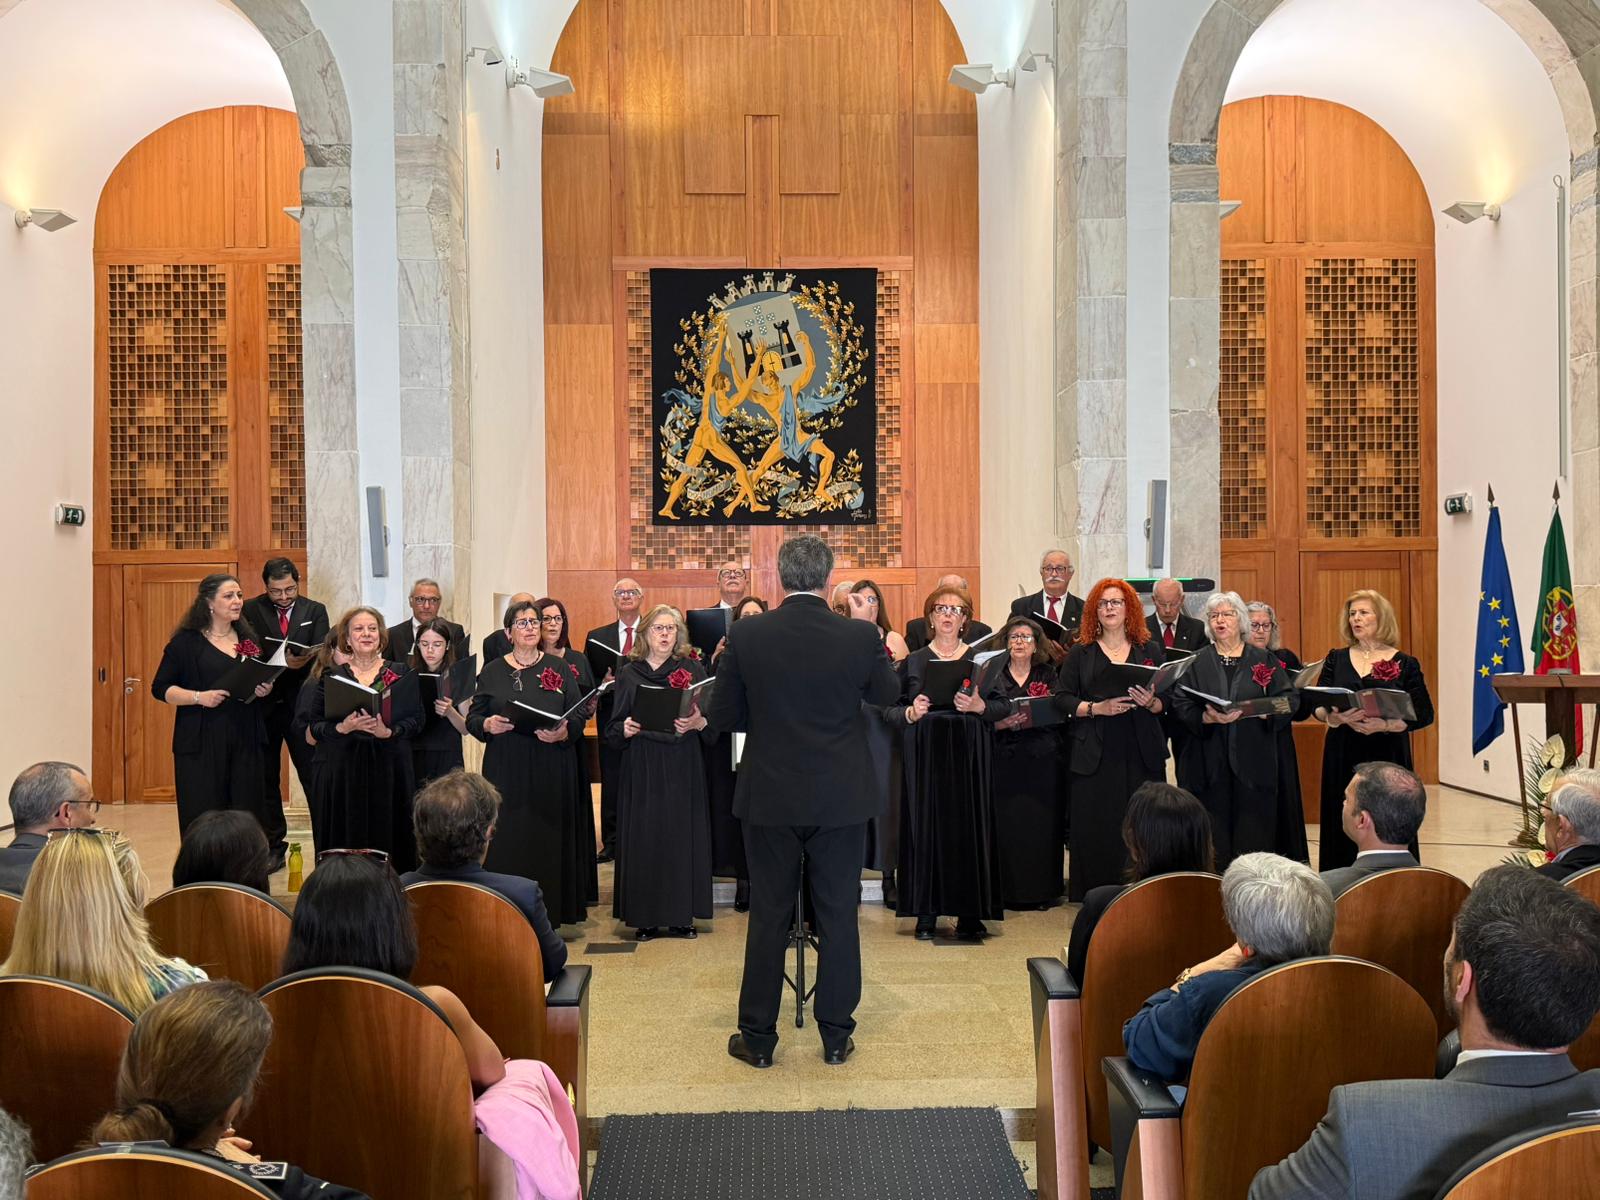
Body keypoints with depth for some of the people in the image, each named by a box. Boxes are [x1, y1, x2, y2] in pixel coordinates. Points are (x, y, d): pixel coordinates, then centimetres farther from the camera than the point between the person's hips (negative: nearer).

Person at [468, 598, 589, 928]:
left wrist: (562, 733, -16)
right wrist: (488, 724, -13)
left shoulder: (558, 667, 7)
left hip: (552, 769, 0)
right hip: (506, 769, 0)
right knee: (507, 841, -3)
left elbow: (579, 716, 4)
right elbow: (472, 717, 8)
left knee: (549, 839, -1)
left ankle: (551, 912, 8)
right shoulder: (492, 671, 9)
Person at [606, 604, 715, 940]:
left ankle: (682, 914, 10)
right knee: (644, 838, -1)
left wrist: (698, 722, -17)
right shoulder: (628, 674, 7)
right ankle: (646, 915, 8)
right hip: (642, 768, 0)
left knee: (682, 835, 0)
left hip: (683, 767, 0)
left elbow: (714, 720, 3)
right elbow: (614, 728, 9)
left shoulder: (693, 669, 5)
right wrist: (625, 729, -12)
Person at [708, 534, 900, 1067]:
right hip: (842, 798, 0)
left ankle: (758, 1038, 19)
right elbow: (887, 693, 8)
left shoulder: (746, 635, -10)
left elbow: (722, 715, -3)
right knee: (838, 915, 11)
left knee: (768, 915, 10)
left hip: (770, 797, 0)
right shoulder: (860, 636, -10)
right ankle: (836, 1036, 20)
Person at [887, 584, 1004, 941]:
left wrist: (978, 706, -14)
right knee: (926, 827, -2)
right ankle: (926, 914, 5)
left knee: (969, 827, -2)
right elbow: (890, 711, 5)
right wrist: (911, 713, -15)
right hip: (924, 755, 0)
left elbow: (1005, 706, 4)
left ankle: (970, 913, 7)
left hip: (969, 754, 0)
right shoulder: (913, 661, 8)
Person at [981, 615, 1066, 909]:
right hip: (1004, 761, 0)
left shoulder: (1048, 675, 10)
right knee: (1006, 824, -5)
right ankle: (1009, 890, 2)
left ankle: (1043, 890, 7)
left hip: (1042, 761, 0)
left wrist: (1032, 720, -18)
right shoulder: (992, 675, 9)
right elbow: (979, 716, 3)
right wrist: (1003, 724, -15)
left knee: (1041, 822, -2)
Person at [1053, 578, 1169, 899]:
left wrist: (1151, 702, -11)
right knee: (1095, 827, -2)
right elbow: (1063, 698, 2)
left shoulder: (1150, 650, 12)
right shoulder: (1080, 653, 9)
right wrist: (1097, 708, -12)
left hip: (1141, 752, 1)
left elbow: (1166, 703, 10)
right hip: (1094, 754, -1)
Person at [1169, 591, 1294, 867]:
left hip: (1253, 762, 0)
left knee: (1253, 837, -1)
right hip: (1209, 765, 0)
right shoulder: (1196, 662, 9)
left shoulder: (1264, 660, 9)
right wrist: (1208, 717, -18)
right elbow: (1179, 706, 0)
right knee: (1213, 840, -1)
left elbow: (1288, 701, 1)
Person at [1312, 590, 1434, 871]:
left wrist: (1385, 725, -19)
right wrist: (1333, 717, -18)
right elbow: (1316, 706, 5)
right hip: (1343, 756, 2)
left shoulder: (1404, 664, 2)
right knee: (1344, 829, 1)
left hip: (1387, 756, -2)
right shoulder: (1336, 659, 9)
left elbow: (1424, 715, -3)